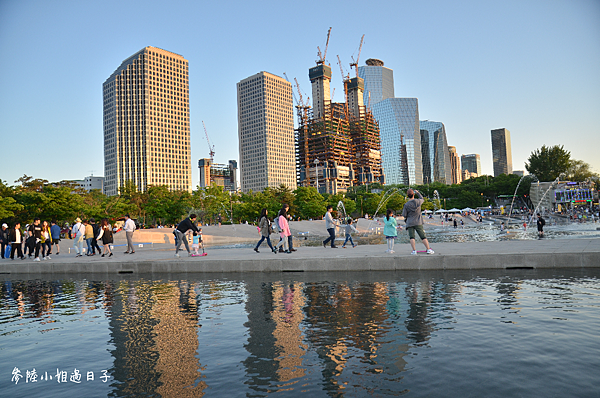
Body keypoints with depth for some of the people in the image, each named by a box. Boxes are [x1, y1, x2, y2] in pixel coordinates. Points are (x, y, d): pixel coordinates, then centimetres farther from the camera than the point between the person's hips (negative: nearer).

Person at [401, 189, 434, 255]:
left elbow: (404, 215, -3)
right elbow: (422, 199, 23)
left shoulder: (406, 205, -6)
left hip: (410, 223, -1)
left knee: (412, 237, -1)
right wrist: (418, 193, 33)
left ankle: (414, 250, -8)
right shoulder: (418, 201, -2)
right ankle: (428, 249, 4)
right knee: (423, 236, 3)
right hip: (418, 223, 1)